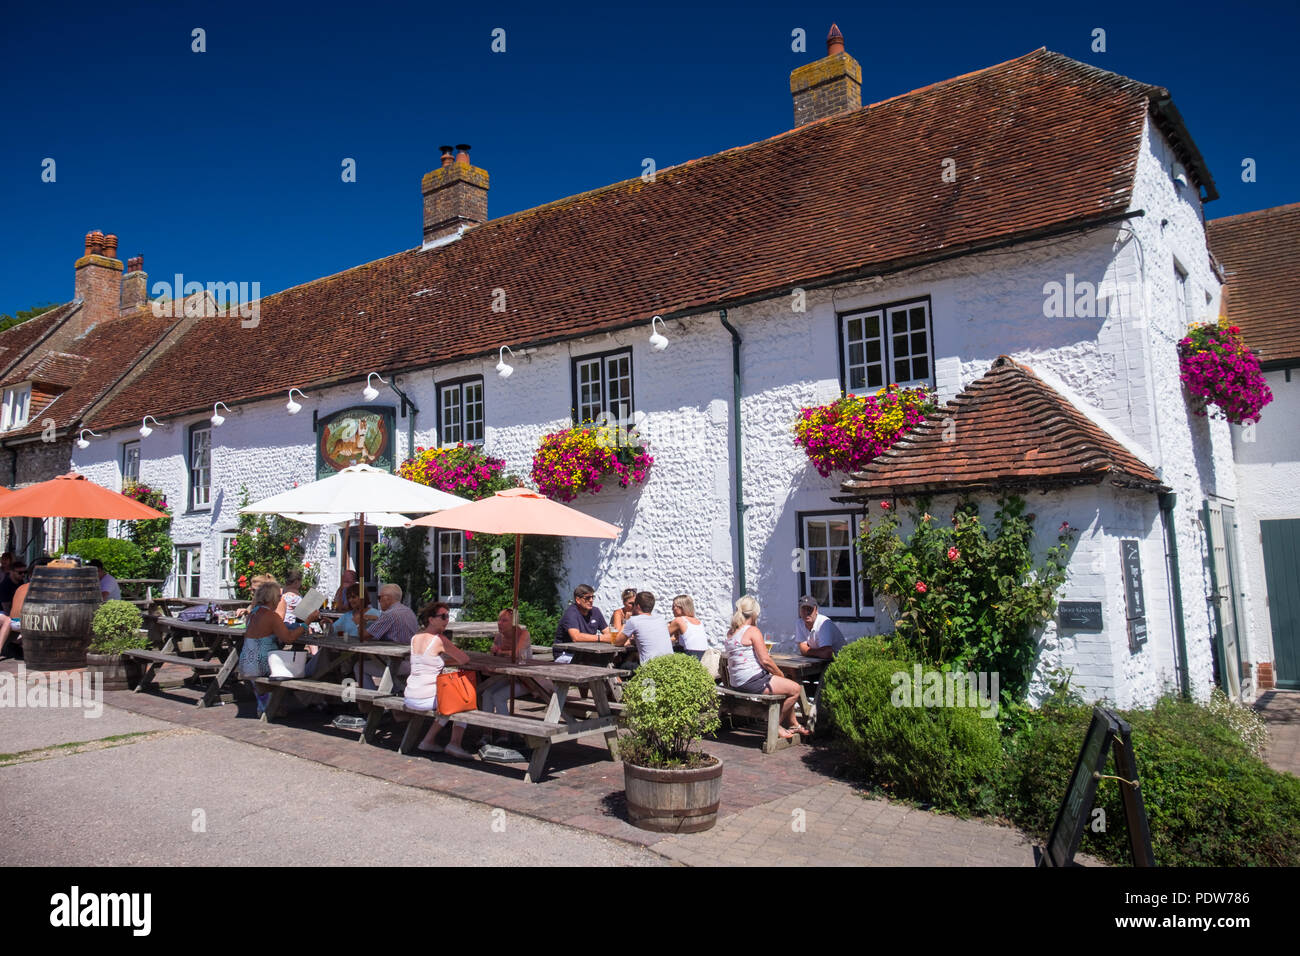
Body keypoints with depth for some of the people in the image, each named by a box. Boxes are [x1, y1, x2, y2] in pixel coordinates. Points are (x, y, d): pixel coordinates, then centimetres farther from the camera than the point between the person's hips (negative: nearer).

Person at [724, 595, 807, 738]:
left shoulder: (730, 632, 12)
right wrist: (781, 675, -3)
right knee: (794, 689, -3)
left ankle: (793, 724, 32)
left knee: (787, 685, 25)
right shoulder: (753, 630, -14)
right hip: (752, 682, -10)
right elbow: (765, 661, -16)